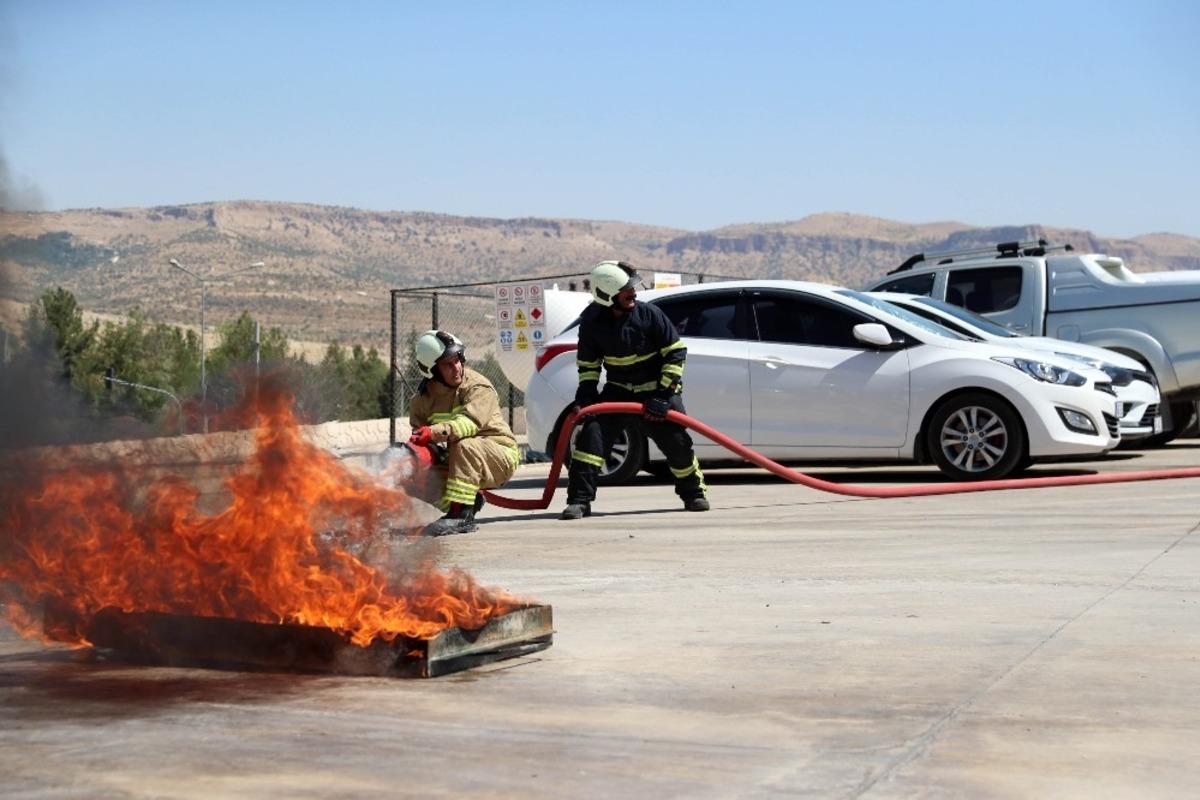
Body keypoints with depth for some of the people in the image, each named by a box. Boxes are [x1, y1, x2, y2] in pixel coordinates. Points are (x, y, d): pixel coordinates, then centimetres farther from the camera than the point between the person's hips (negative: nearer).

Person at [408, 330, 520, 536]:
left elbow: (471, 422, -33)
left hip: (501, 456, -5)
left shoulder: (478, 386, -16)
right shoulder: (424, 398, 2)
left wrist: (435, 432, -48)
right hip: (458, 463, 6)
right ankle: (471, 500, 8)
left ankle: (460, 516, -33)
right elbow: (418, 435, 0)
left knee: (465, 446, -37)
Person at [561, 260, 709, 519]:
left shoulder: (649, 314, -15)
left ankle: (694, 493, 22)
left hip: (656, 389, -1)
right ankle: (579, 500, -15)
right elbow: (588, 363, 6)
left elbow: (676, 352, -9)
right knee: (592, 432, -18)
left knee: (677, 441, -5)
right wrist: (586, 392, -10)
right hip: (618, 390, 1)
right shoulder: (592, 323, -10)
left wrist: (664, 393, -14)